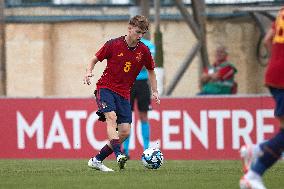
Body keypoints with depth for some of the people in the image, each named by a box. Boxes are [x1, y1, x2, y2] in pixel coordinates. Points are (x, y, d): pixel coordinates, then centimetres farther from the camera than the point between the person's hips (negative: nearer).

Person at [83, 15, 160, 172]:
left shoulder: (143, 51, 2)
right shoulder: (113, 44, -6)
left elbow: (151, 71, 19)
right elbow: (95, 60, 5)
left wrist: (154, 91, 11)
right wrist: (88, 72, -14)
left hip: (124, 94, 4)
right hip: (106, 87, -4)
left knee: (125, 131, -6)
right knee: (111, 116, -30)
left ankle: (96, 160, 7)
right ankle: (118, 155, -42)